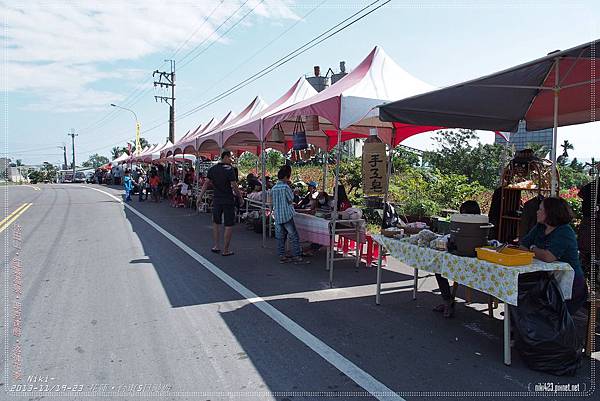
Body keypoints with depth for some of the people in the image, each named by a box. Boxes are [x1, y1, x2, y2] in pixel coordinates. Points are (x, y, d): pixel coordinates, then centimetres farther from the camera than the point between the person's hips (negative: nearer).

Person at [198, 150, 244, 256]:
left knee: (216, 223, 21)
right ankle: (225, 250, 7)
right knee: (229, 225, 3)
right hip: (228, 200, -5)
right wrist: (240, 198, -4)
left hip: (216, 200, 5)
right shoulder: (229, 169, -12)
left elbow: (206, 183, 3)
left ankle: (215, 245, 20)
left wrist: (200, 197, 6)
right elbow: (234, 186, -15)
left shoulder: (212, 169, 5)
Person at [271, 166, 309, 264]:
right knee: (294, 236, -2)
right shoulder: (286, 187, -11)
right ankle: (297, 257, -1)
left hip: (277, 216, 7)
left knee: (280, 237, 10)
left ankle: (282, 256, 14)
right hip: (287, 215, -7)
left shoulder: (273, 188, 9)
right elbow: (291, 200, -5)